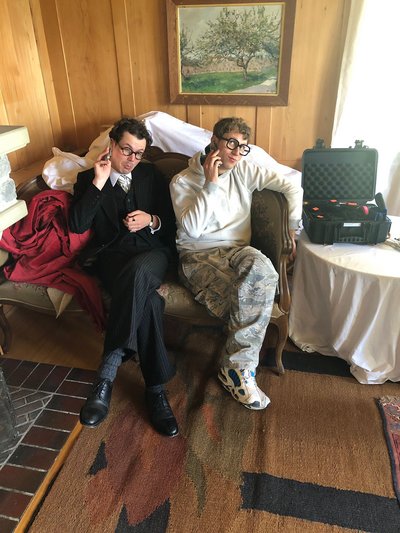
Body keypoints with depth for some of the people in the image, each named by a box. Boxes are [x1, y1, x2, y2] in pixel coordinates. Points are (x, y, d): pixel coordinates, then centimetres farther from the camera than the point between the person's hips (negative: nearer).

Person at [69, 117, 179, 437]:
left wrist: (152, 221, -6)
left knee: (137, 272, -38)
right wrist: (98, 182, -5)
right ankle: (156, 389, -26)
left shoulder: (152, 175, 20)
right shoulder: (88, 178, 15)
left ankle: (107, 375, -32)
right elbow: (78, 225, -2)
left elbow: (172, 221, 16)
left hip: (153, 251, 1)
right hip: (113, 254, -1)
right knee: (147, 299, -36)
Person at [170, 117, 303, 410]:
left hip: (237, 251, 4)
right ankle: (242, 367, -14)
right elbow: (192, 229, -11)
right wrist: (210, 184, -11)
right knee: (249, 295, -34)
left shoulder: (244, 170, 12)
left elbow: (293, 187, 14)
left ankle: (236, 366, -25)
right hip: (199, 255, -3)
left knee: (262, 268, -36)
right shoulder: (183, 181, 4)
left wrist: (293, 227, 4)